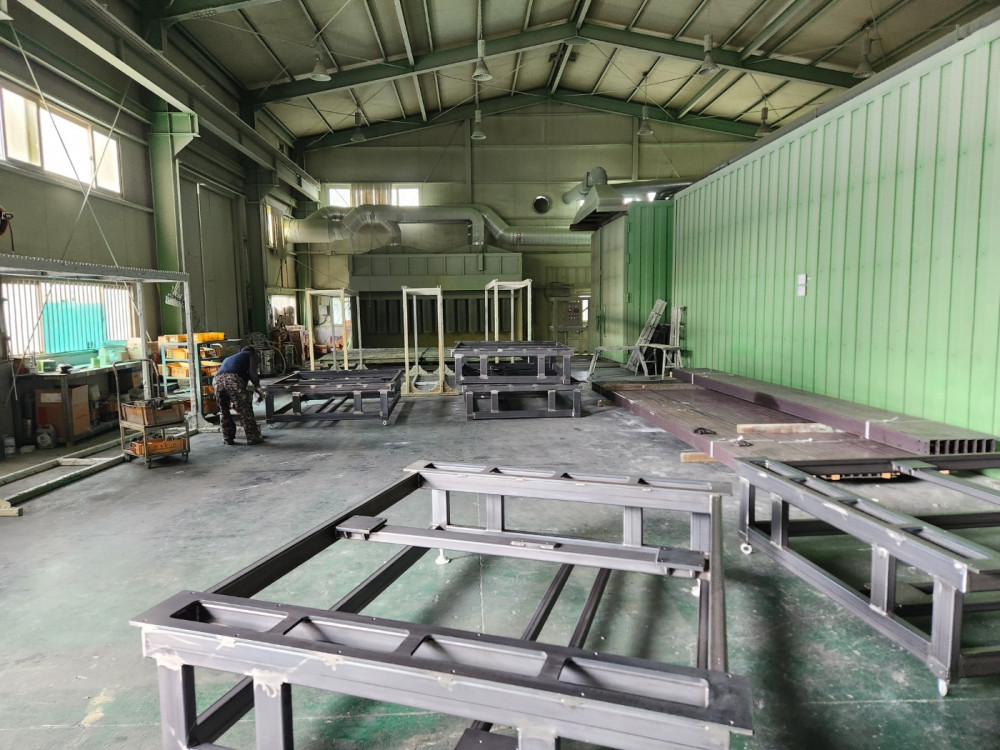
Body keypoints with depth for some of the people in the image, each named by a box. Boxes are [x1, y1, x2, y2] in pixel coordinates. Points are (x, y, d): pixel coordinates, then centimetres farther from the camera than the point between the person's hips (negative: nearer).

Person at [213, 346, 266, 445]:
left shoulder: (228, 358, 43)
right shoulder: (251, 354, 26)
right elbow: (252, 373, 7)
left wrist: (233, 402, 51)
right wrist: (259, 390, 14)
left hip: (217, 380, 6)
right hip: (233, 380, -5)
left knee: (224, 412, 21)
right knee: (245, 410, 5)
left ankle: (228, 439, 27)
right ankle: (253, 438, 10)